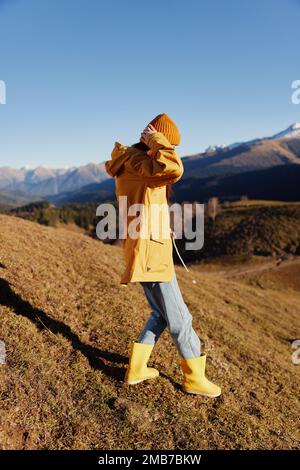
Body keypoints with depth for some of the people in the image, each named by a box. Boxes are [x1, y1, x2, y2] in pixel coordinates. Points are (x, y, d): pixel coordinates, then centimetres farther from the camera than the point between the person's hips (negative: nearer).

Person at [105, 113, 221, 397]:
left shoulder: (136, 165, 18)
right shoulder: (132, 160, -14)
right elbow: (174, 169, -31)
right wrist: (155, 141, -16)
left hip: (150, 251, 10)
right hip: (149, 252, -10)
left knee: (161, 314, 19)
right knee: (180, 318, 2)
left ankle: (136, 368, 25)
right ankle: (194, 378, 18)